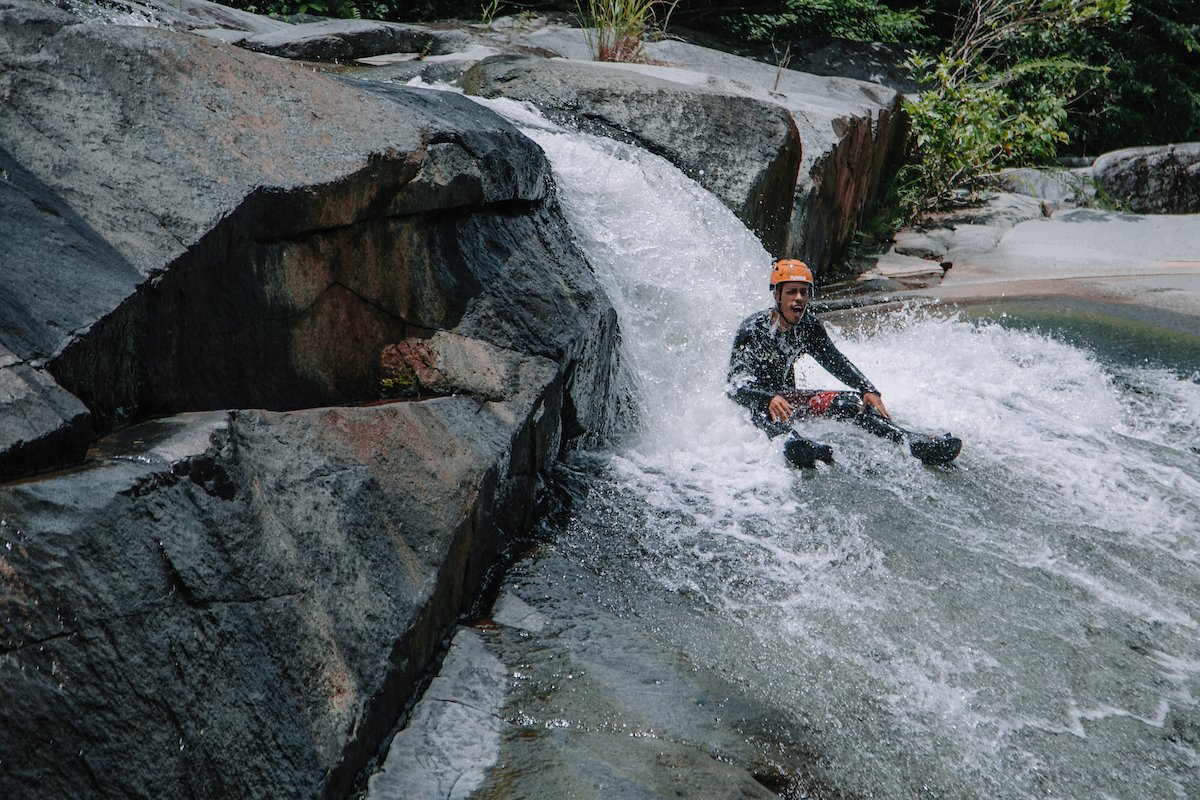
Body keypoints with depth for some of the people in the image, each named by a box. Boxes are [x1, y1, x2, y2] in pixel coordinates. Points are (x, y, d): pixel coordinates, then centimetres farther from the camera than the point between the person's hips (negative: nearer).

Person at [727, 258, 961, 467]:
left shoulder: (809, 326, -3)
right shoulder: (753, 329, -20)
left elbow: (836, 361, 5)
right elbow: (735, 385, -27)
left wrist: (868, 390, -12)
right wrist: (769, 399, -46)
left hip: (786, 396, 6)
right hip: (755, 398, -5)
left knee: (850, 402, -15)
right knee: (762, 410, -42)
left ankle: (914, 442, -27)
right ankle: (791, 442, -74)